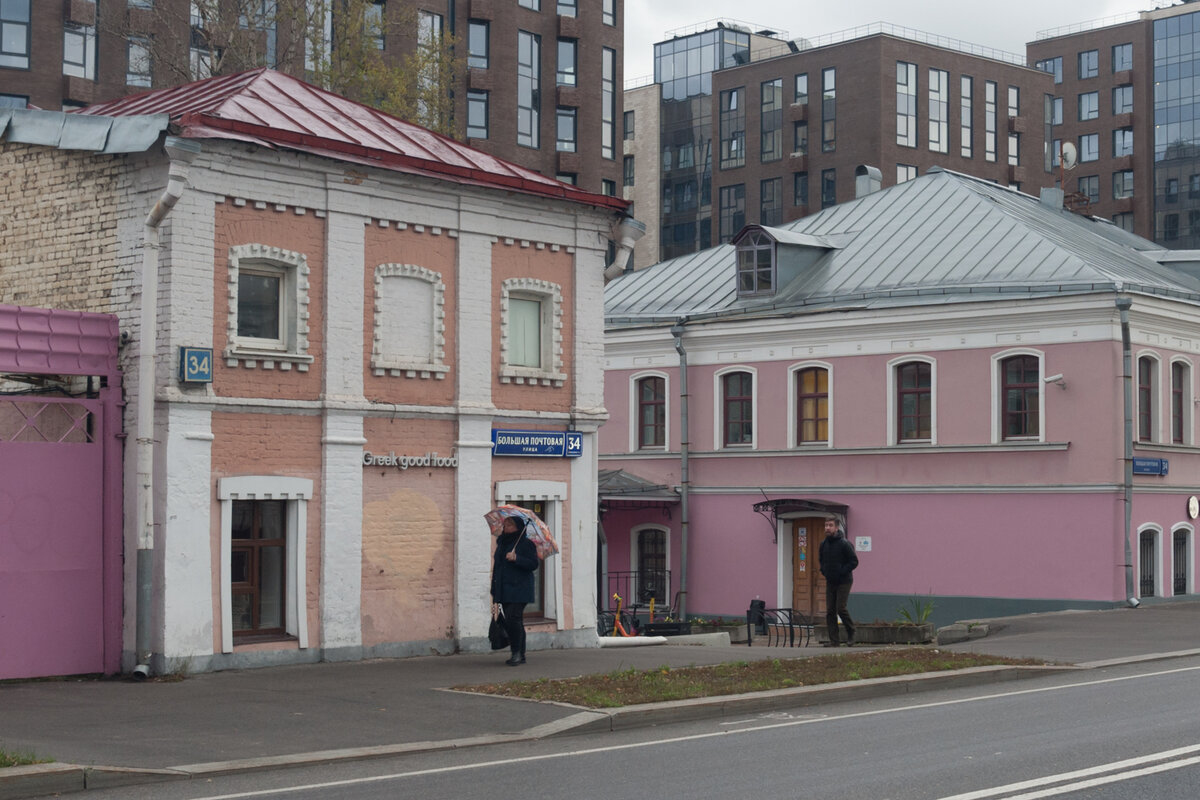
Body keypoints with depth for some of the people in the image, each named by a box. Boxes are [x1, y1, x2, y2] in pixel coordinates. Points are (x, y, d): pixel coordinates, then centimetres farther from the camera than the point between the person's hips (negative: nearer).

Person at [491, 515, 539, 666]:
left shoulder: (526, 544, -4)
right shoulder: (502, 543, 18)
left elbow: (533, 564, -11)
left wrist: (516, 558, -22)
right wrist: (494, 589, 21)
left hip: (519, 589, -7)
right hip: (504, 589, 8)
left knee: (513, 618, -18)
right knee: (509, 621, 6)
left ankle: (517, 653, -12)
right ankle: (520, 655, 12)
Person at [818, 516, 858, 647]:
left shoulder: (844, 544, -13)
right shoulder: (823, 544, 6)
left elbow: (854, 561, -12)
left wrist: (843, 571, -18)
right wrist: (823, 570, 7)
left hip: (843, 582, -6)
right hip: (830, 582, 6)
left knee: (841, 608, -12)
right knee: (830, 611, 2)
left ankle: (851, 634, 11)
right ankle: (833, 640, 6)